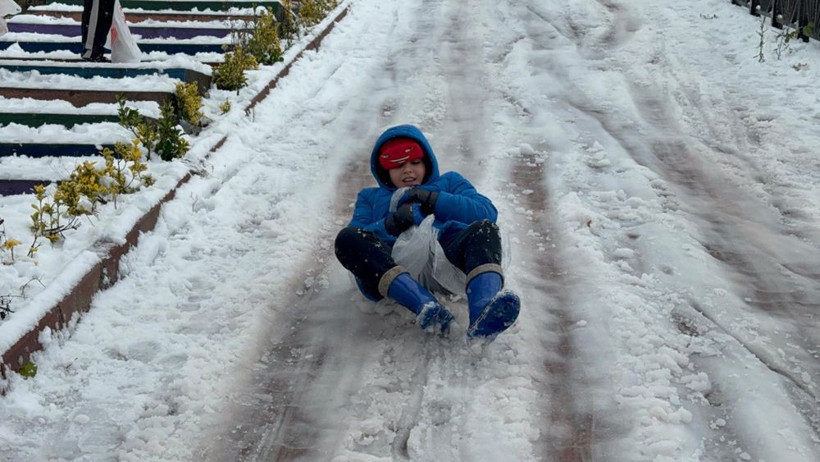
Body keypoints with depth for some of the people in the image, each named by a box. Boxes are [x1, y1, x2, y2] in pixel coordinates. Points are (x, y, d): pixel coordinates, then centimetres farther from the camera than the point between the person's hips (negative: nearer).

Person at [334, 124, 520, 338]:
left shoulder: (450, 182, 35)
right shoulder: (370, 197, 37)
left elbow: (488, 213, 12)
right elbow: (355, 240, 14)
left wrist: (435, 200, 3)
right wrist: (391, 224, -5)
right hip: (389, 264, 0)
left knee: (484, 229, -28)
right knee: (346, 237, -29)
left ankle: (484, 309, -61)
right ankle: (426, 306, -50)